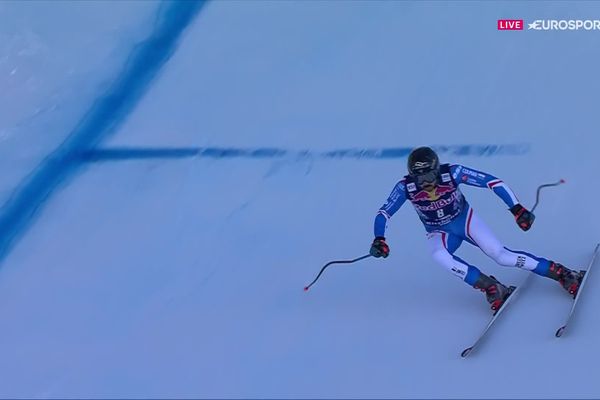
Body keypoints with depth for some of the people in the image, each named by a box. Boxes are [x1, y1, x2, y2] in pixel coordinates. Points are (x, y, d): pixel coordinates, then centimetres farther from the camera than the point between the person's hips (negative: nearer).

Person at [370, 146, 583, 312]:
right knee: (439, 255, -33)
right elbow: (383, 214, -19)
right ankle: (492, 288, -25)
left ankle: (564, 274, -9)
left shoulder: (452, 173, -27)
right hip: (440, 233, 2)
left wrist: (517, 208, -33)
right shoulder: (405, 187, -23)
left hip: (466, 220, -1)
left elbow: (492, 181, -26)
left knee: (501, 255, -19)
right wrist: (379, 239, -37)